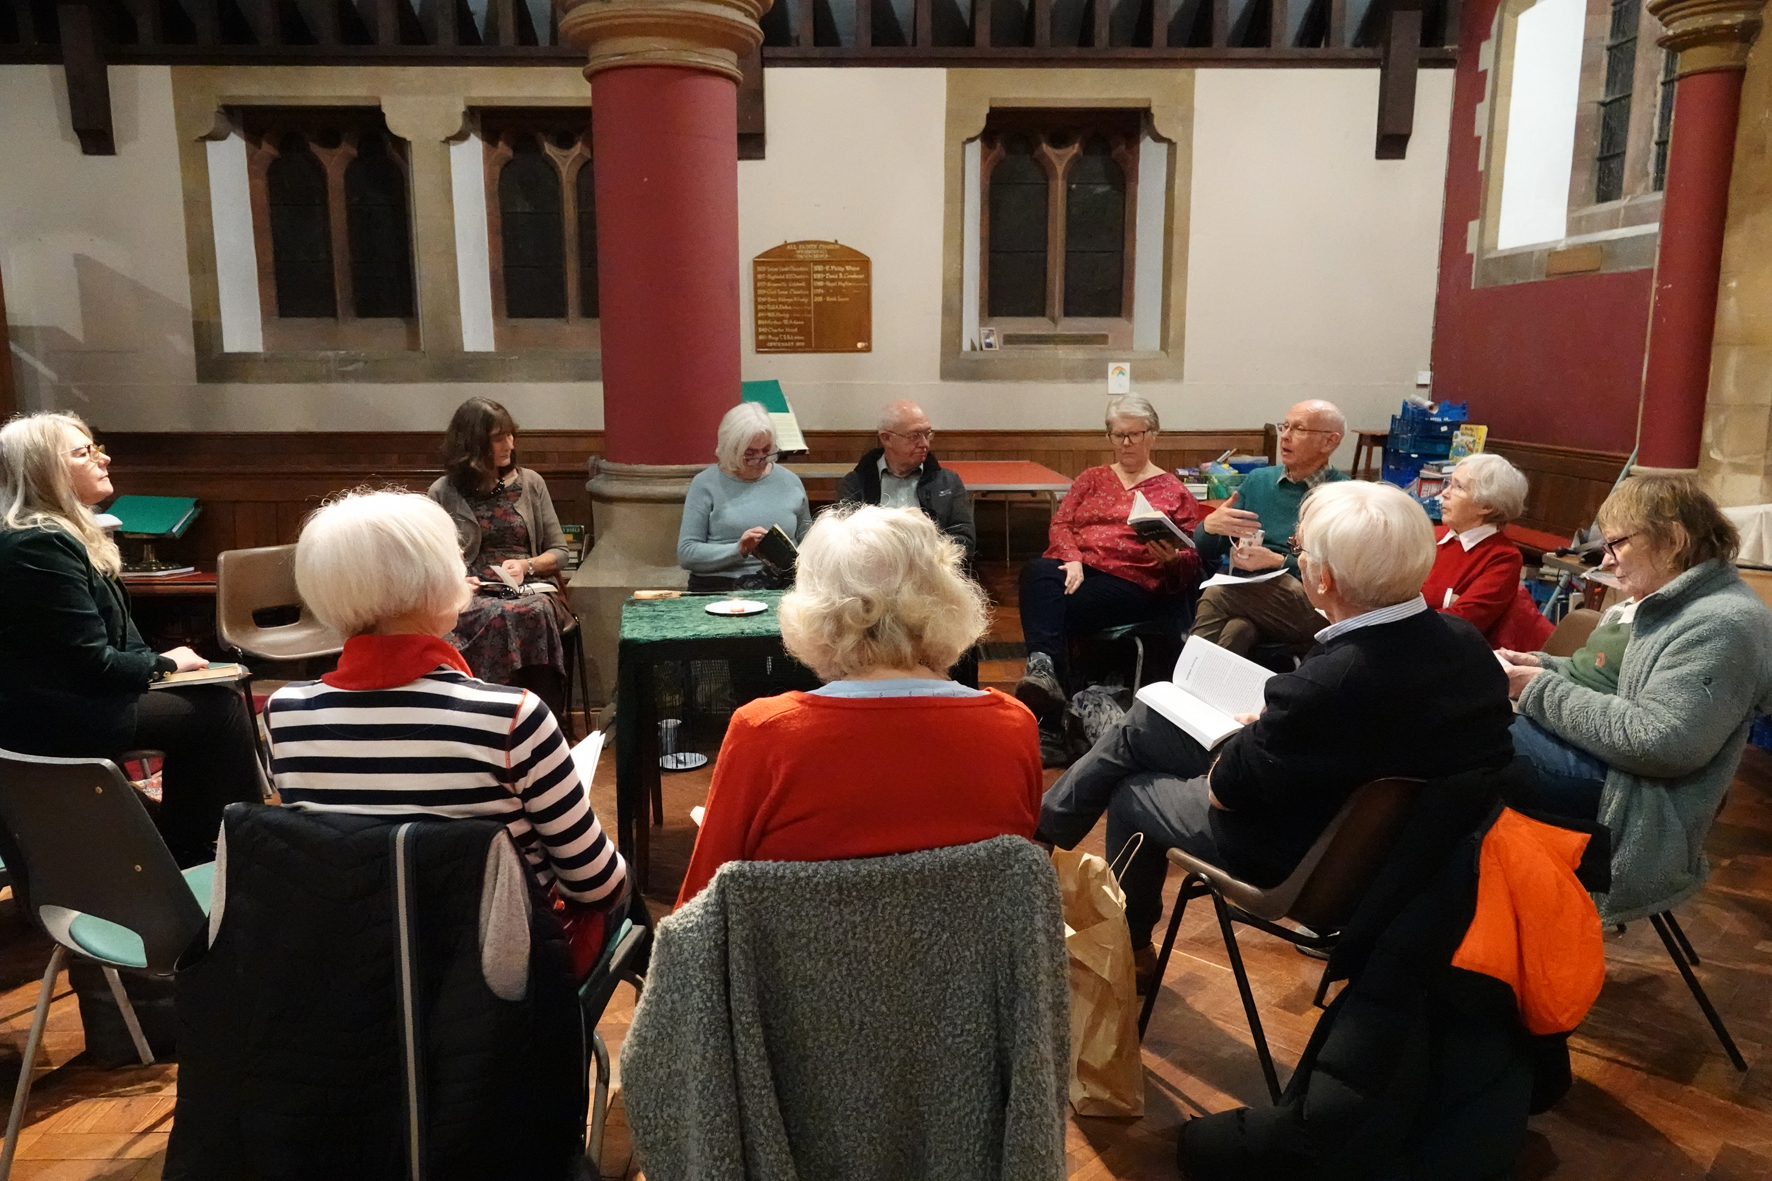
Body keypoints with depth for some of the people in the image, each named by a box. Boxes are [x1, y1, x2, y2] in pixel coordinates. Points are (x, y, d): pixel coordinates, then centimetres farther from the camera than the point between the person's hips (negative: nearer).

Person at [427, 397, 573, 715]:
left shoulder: (531, 483, 14)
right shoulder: (443, 493, 10)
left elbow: (558, 551, 15)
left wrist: (527, 565, -5)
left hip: (531, 587, 1)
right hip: (472, 593, -1)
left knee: (533, 614, -37)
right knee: (498, 618, -38)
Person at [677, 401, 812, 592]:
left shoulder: (790, 482, 14)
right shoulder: (705, 483, 4)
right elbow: (686, 553, -1)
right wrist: (738, 550, -14)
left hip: (782, 588, 3)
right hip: (720, 588, -2)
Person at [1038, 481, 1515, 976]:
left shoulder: (1323, 686, -39)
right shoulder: (1468, 643, -14)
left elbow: (1222, 790, -22)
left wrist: (1257, 731, 0)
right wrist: (1270, 729, 3)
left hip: (1301, 863, -7)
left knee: (1131, 794, 19)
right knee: (1142, 721, 17)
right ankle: (1046, 824, 40)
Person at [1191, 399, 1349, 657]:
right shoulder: (1258, 480, 17)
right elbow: (1207, 553, 17)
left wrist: (1277, 562, -15)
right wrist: (1209, 526, -6)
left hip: (1312, 608, -3)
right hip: (1242, 592, 3)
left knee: (1218, 595, -31)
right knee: (1238, 629, -34)